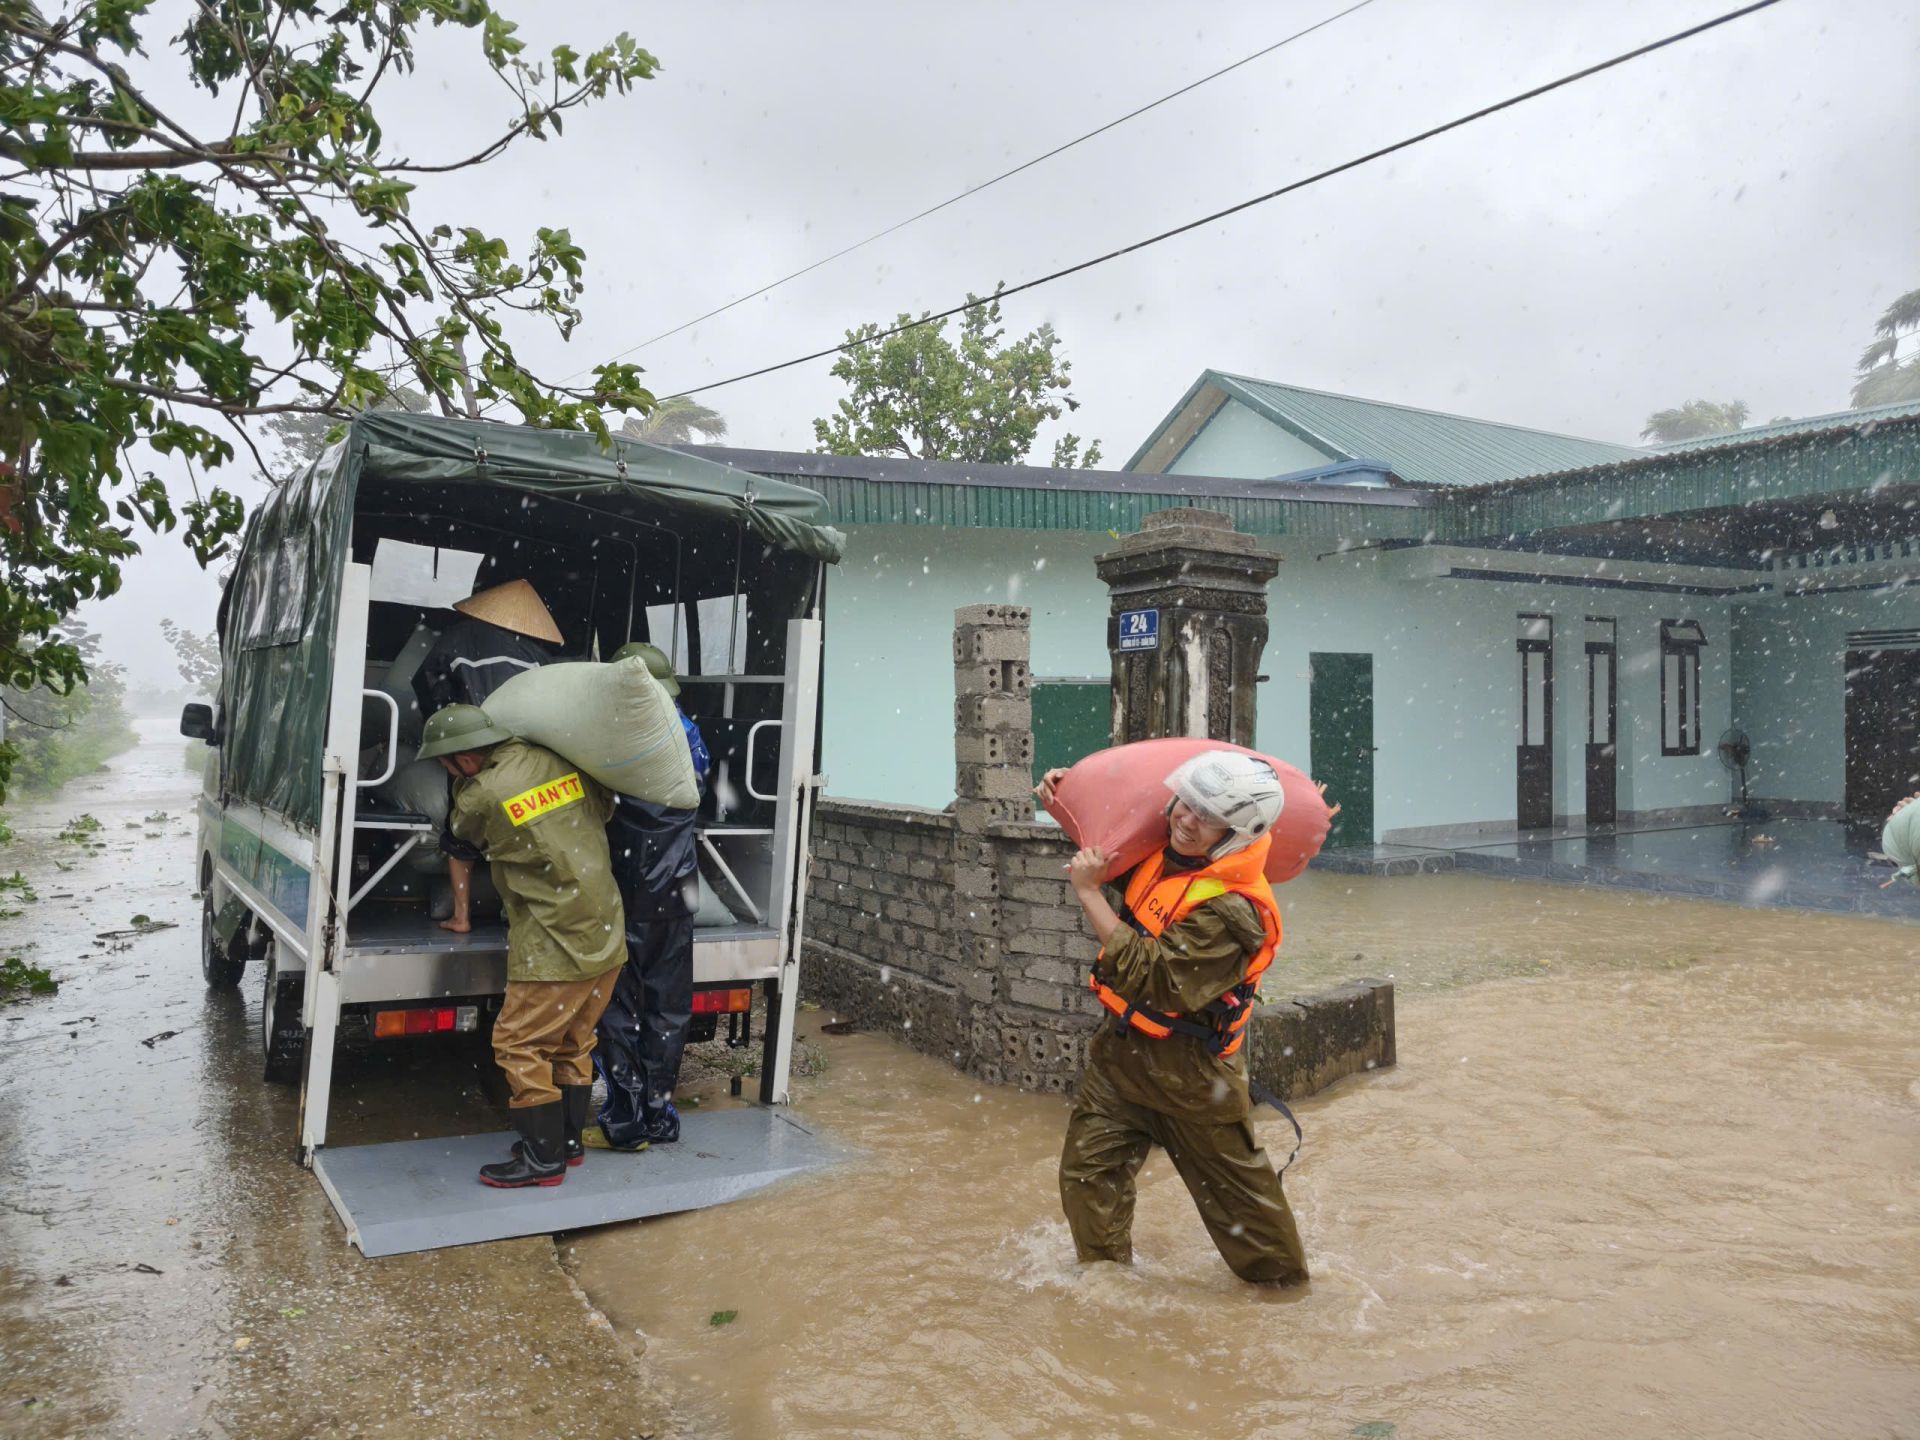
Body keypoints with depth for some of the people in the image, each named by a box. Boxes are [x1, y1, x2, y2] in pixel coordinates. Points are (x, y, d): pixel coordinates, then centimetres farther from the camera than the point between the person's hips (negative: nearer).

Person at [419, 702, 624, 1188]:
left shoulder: (482, 797, -15)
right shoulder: (556, 761, 2)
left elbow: (462, 829, 10)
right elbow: (603, 809, 17)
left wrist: (465, 783, 24)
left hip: (556, 943, -8)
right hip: (605, 934, 8)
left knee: (521, 1045, 3)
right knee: (573, 1044, 18)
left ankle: (543, 1158, 9)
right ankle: (568, 1141, 28)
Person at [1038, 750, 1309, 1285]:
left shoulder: (1231, 907, -28)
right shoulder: (1162, 850, -4)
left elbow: (1150, 979, -31)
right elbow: (1110, 847, 19)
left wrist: (1089, 894, -28)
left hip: (1187, 1069, -7)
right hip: (1123, 1046, 7)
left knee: (1234, 1185, 14)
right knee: (1087, 1171, 8)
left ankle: (1284, 1280, 37)